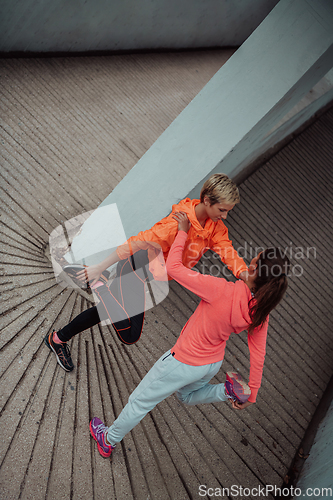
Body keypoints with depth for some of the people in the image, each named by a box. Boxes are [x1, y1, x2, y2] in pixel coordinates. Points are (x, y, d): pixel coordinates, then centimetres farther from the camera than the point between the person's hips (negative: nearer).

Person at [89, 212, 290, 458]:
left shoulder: (222, 291, -35)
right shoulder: (260, 310, -15)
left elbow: (174, 267, -29)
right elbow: (258, 355, -5)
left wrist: (183, 231, -17)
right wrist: (251, 394, 8)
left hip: (184, 363, -6)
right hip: (212, 364, 6)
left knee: (140, 401, 18)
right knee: (187, 396, 39)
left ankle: (108, 440, 40)